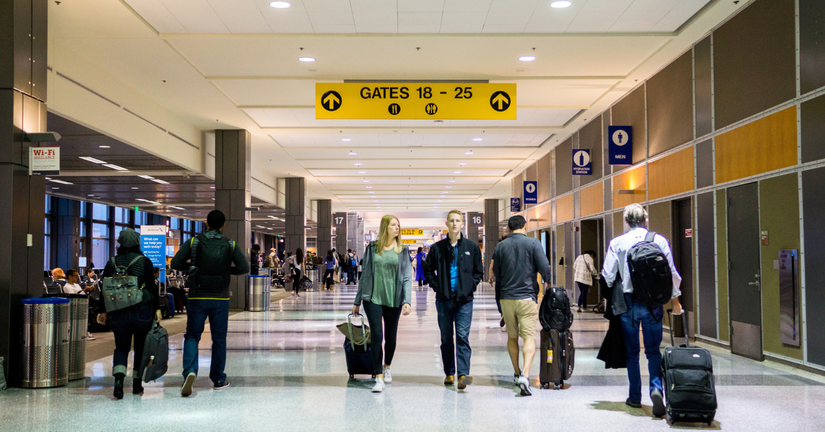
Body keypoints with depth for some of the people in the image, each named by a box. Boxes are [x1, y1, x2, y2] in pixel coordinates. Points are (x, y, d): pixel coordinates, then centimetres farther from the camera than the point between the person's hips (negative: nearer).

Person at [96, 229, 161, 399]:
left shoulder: (111, 263, 5)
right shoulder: (144, 262, -4)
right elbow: (152, 286, -6)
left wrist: (103, 311, 15)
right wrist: (157, 308, -1)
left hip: (118, 313, 2)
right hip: (143, 311, -2)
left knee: (121, 347, 8)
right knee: (141, 347, 10)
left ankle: (118, 378, -16)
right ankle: (137, 385, 15)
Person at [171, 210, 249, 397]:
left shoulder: (194, 242, -2)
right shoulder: (230, 245, 0)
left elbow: (175, 264, -5)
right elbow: (244, 268, -3)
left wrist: (191, 266, 12)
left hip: (197, 297, -1)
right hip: (220, 298, 1)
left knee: (192, 336, 7)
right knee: (219, 338, 12)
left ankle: (190, 371, -16)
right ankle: (218, 379, 19)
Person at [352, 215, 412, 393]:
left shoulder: (402, 251, 4)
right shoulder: (372, 248, 4)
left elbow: (407, 278, 1)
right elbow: (365, 275, 10)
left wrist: (407, 301, -11)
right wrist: (357, 301, 11)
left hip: (393, 300, 1)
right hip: (373, 299, -1)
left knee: (391, 337, 11)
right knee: (376, 336, -10)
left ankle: (387, 366, 37)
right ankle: (379, 377, -6)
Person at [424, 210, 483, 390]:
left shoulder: (472, 247, 5)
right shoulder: (437, 248, 5)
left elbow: (479, 271, 12)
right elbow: (428, 269, 12)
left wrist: (470, 286, -1)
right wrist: (437, 286, 1)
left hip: (464, 299, -1)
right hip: (444, 299, 1)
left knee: (463, 336, -10)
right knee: (446, 338, 7)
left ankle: (463, 374, -14)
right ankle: (449, 373, 17)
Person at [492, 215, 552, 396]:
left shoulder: (500, 246, 4)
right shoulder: (533, 243, -6)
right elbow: (545, 268, -8)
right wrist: (546, 282, 12)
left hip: (506, 297, 3)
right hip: (527, 296, -3)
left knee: (512, 337, 17)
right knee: (529, 337, -4)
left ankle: (517, 373, 27)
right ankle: (525, 375, -21)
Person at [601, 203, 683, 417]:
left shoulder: (617, 243, -2)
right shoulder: (659, 240, 0)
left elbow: (608, 275, -3)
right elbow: (671, 273, 1)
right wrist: (675, 300, 13)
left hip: (628, 302, 0)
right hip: (653, 302, 0)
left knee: (632, 351, 12)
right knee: (653, 350, 9)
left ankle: (635, 396, 16)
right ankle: (656, 387, -14)